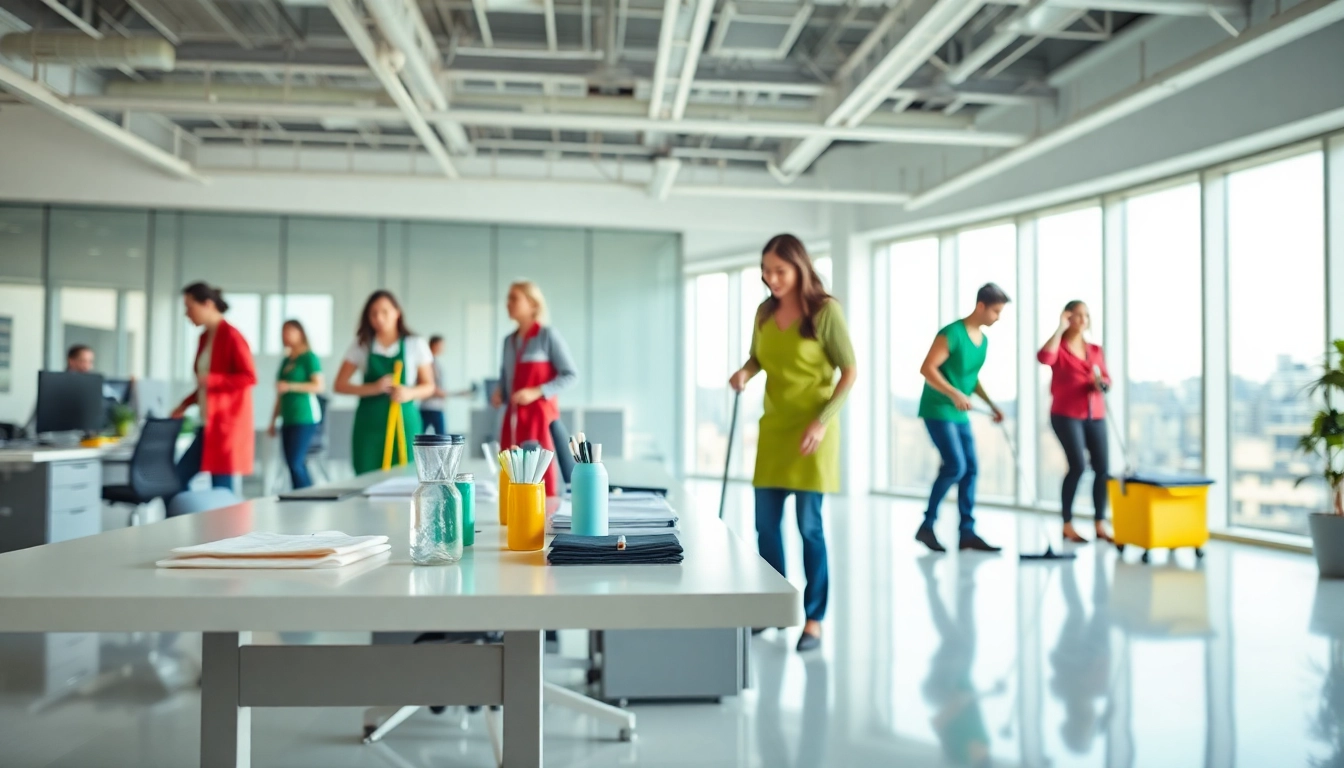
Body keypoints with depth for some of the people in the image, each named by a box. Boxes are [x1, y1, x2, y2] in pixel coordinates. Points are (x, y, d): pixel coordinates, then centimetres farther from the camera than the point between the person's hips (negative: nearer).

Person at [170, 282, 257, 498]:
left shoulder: (231, 336, -12)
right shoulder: (205, 336, 14)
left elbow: (249, 377, -17)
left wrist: (211, 380, -22)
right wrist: (186, 403, 14)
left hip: (228, 423, -9)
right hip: (209, 423, 9)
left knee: (223, 490, -5)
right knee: (179, 475, 7)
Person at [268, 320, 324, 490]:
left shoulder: (309, 357, -4)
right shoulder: (286, 360, 17)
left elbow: (318, 386, -14)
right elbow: (281, 395, 20)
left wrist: (290, 386, -20)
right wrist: (273, 420, 18)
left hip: (305, 418, -7)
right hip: (288, 419, 7)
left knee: (295, 463, -13)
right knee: (296, 464, 4)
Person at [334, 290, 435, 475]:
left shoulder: (415, 344, 1)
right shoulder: (361, 344, 4)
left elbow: (429, 386, 6)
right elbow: (340, 385, 2)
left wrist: (410, 393, -17)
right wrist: (374, 388, -14)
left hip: (403, 420, -1)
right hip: (370, 422, 1)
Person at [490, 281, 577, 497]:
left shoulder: (548, 336, -4)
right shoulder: (509, 340, 14)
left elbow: (571, 374, -8)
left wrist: (537, 392, -16)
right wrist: (499, 394, 1)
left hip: (540, 414, -6)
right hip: (514, 416, 6)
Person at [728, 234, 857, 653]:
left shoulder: (825, 310, -11)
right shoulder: (765, 312, 6)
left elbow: (850, 372, -8)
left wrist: (822, 420, -17)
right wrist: (744, 372, -4)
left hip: (811, 430, -6)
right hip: (774, 427, 6)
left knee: (809, 526, -4)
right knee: (766, 524, 8)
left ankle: (814, 619, 7)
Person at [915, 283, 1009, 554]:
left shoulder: (983, 339, 10)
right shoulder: (951, 333, -16)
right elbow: (927, 368, -21)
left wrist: (991, 404, 11)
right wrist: (955, 394, -29)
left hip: (959, 414, 9)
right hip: (938, 410, -9)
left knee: (970, 469, 4)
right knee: (955, 466, -15)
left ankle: (967, 532, 9)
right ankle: (926, 526, -2)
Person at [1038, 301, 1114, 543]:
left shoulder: (1095, 349, 16)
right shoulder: (1058, 347, 0)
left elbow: (1106, 378, 14)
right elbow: (1044, 357, -22)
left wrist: (1101, 383, -9)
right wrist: (1060, 329, -15)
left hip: (1095, 415, 5)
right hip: (1066, 414, -5)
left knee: (1102, 467, -2)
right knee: (1077, 466, -13)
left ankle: (1100, 525, 7)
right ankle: (1067, 525, -4)